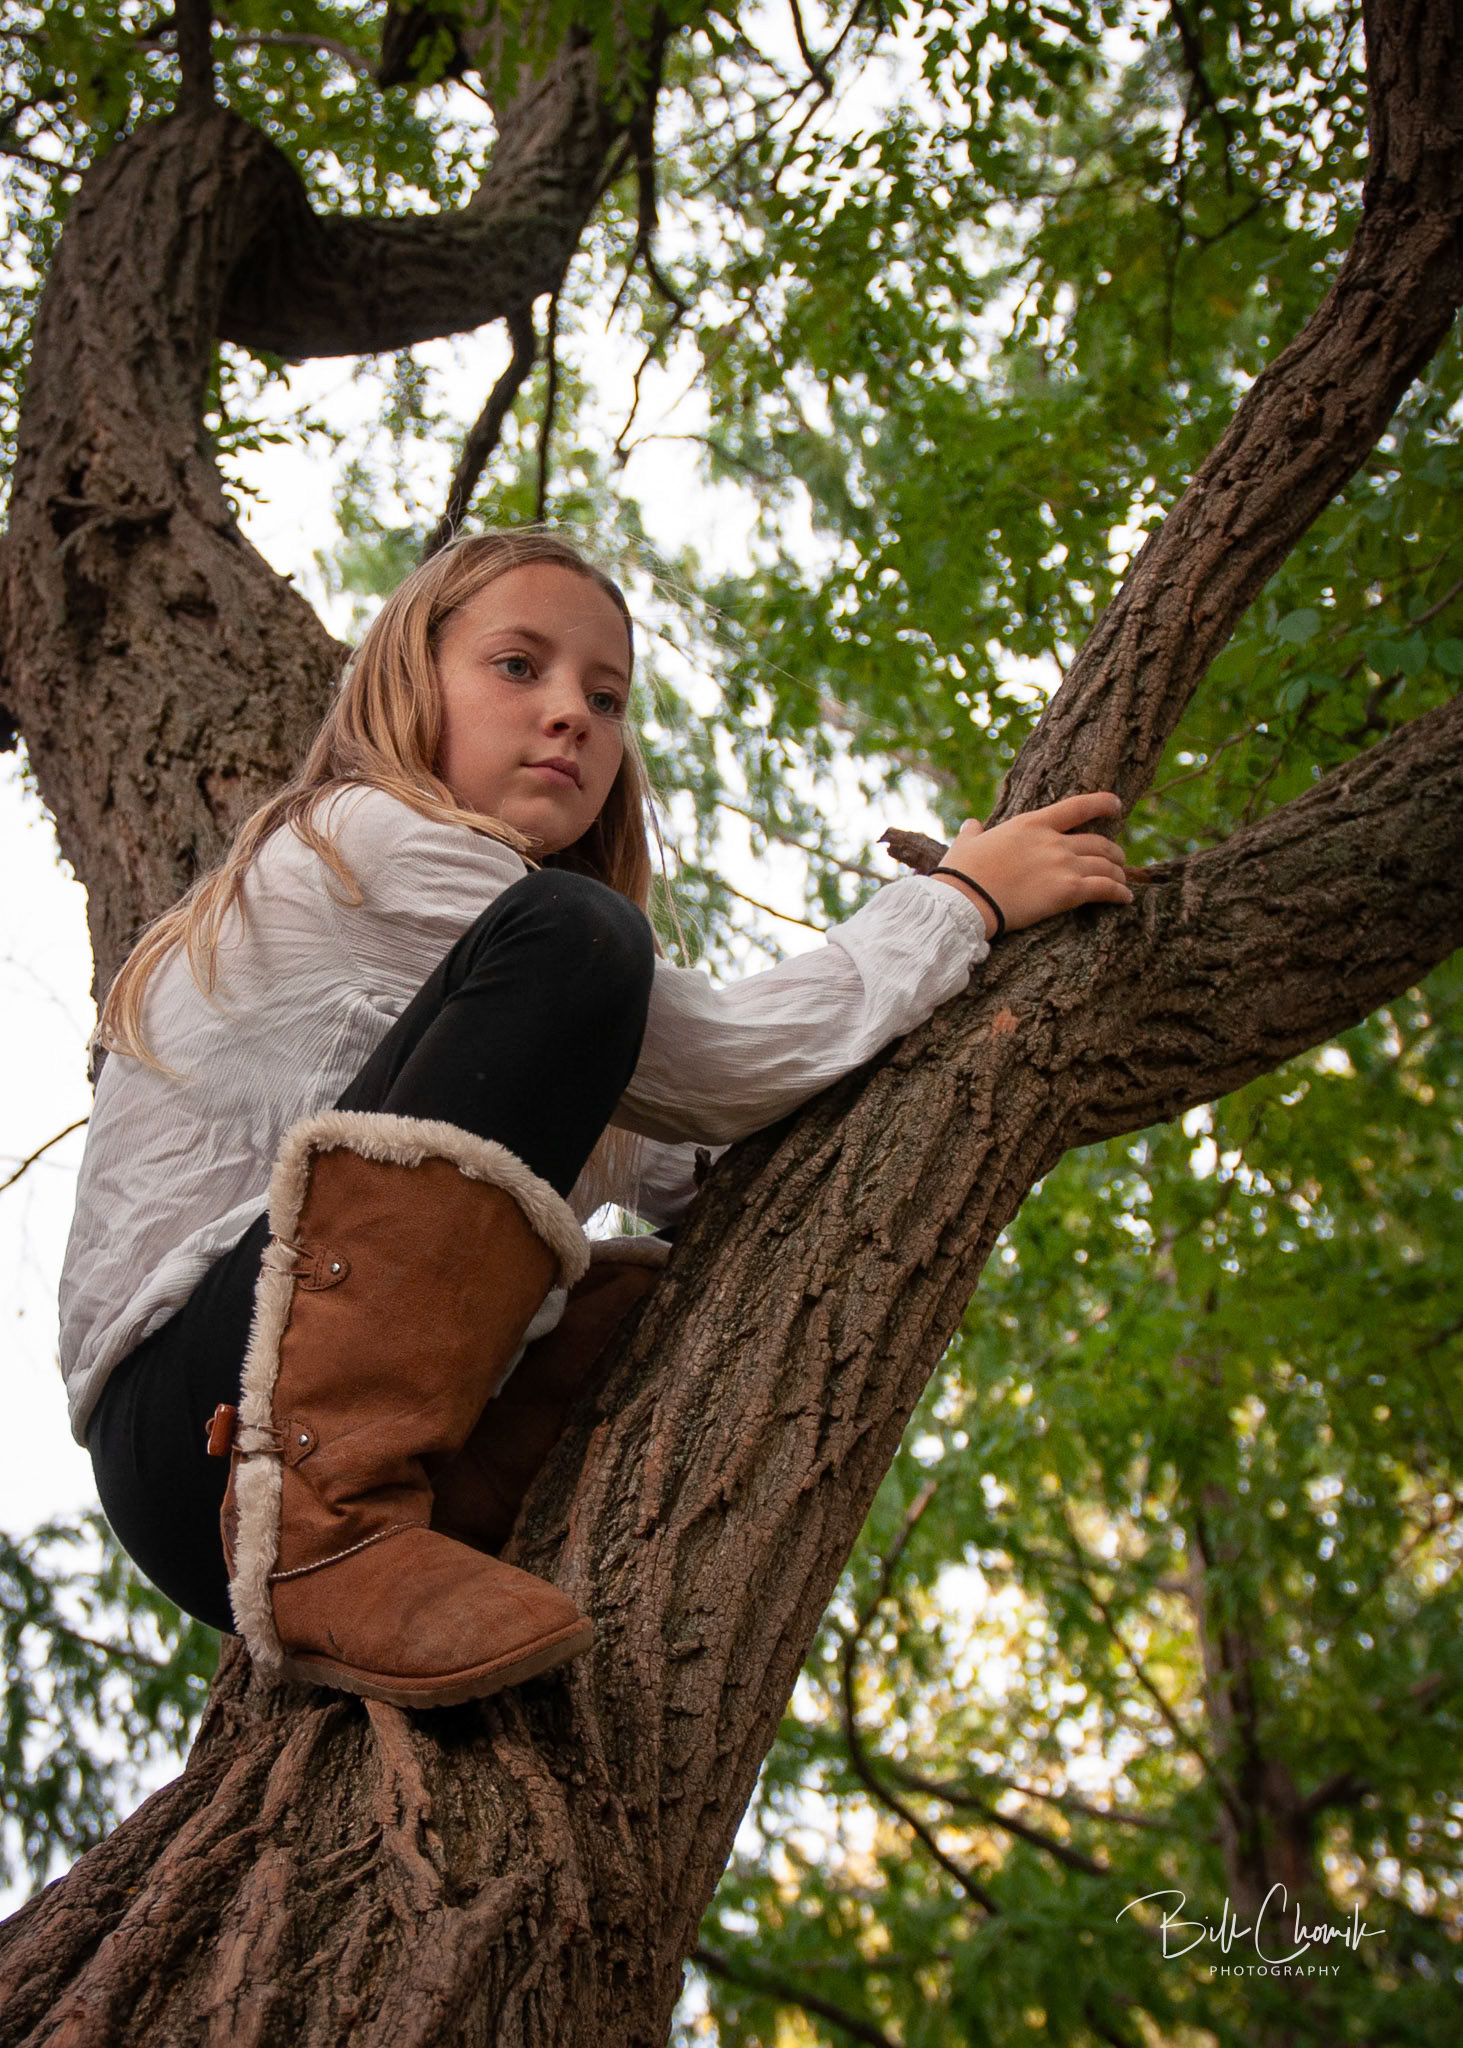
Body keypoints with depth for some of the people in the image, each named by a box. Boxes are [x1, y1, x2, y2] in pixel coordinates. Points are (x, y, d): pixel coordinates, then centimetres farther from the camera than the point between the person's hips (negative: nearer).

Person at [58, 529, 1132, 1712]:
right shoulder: (368, 837, -5)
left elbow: (682, 1169, 17)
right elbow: (721, 1070, -10)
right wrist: (960, 899, -1)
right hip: (196, 1426, -9)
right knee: (573, 938, -19)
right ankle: (325, 1528, -29)